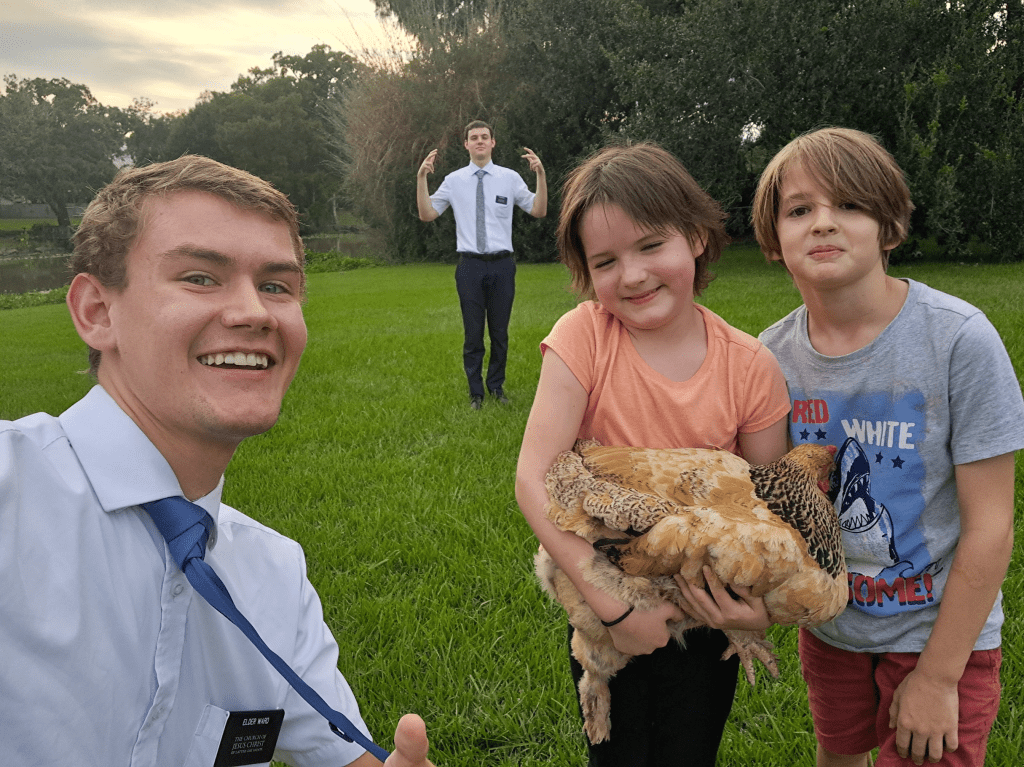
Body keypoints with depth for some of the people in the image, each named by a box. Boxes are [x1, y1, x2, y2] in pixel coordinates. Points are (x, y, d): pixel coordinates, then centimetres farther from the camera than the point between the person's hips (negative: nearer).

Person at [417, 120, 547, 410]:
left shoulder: (510, 178, 3)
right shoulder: (454, 180, 4)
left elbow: (539, 211, 2)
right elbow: (426, 214, 3)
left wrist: (541, 174, -11)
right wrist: (421, 177, -8)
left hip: (502, 264, 0)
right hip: (470, 265, 0)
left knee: (500, 331, 9)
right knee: (473, 333, 6)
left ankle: (497, 386, 26)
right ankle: (475, 392, 19)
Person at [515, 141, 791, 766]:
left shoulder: (751, 367, -14)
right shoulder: (585, 336, -18)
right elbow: (534, 479, -23)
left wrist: (762, 604, -23)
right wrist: (612, 603, -26)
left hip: (704, 614, 1)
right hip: (604, 606, -1)